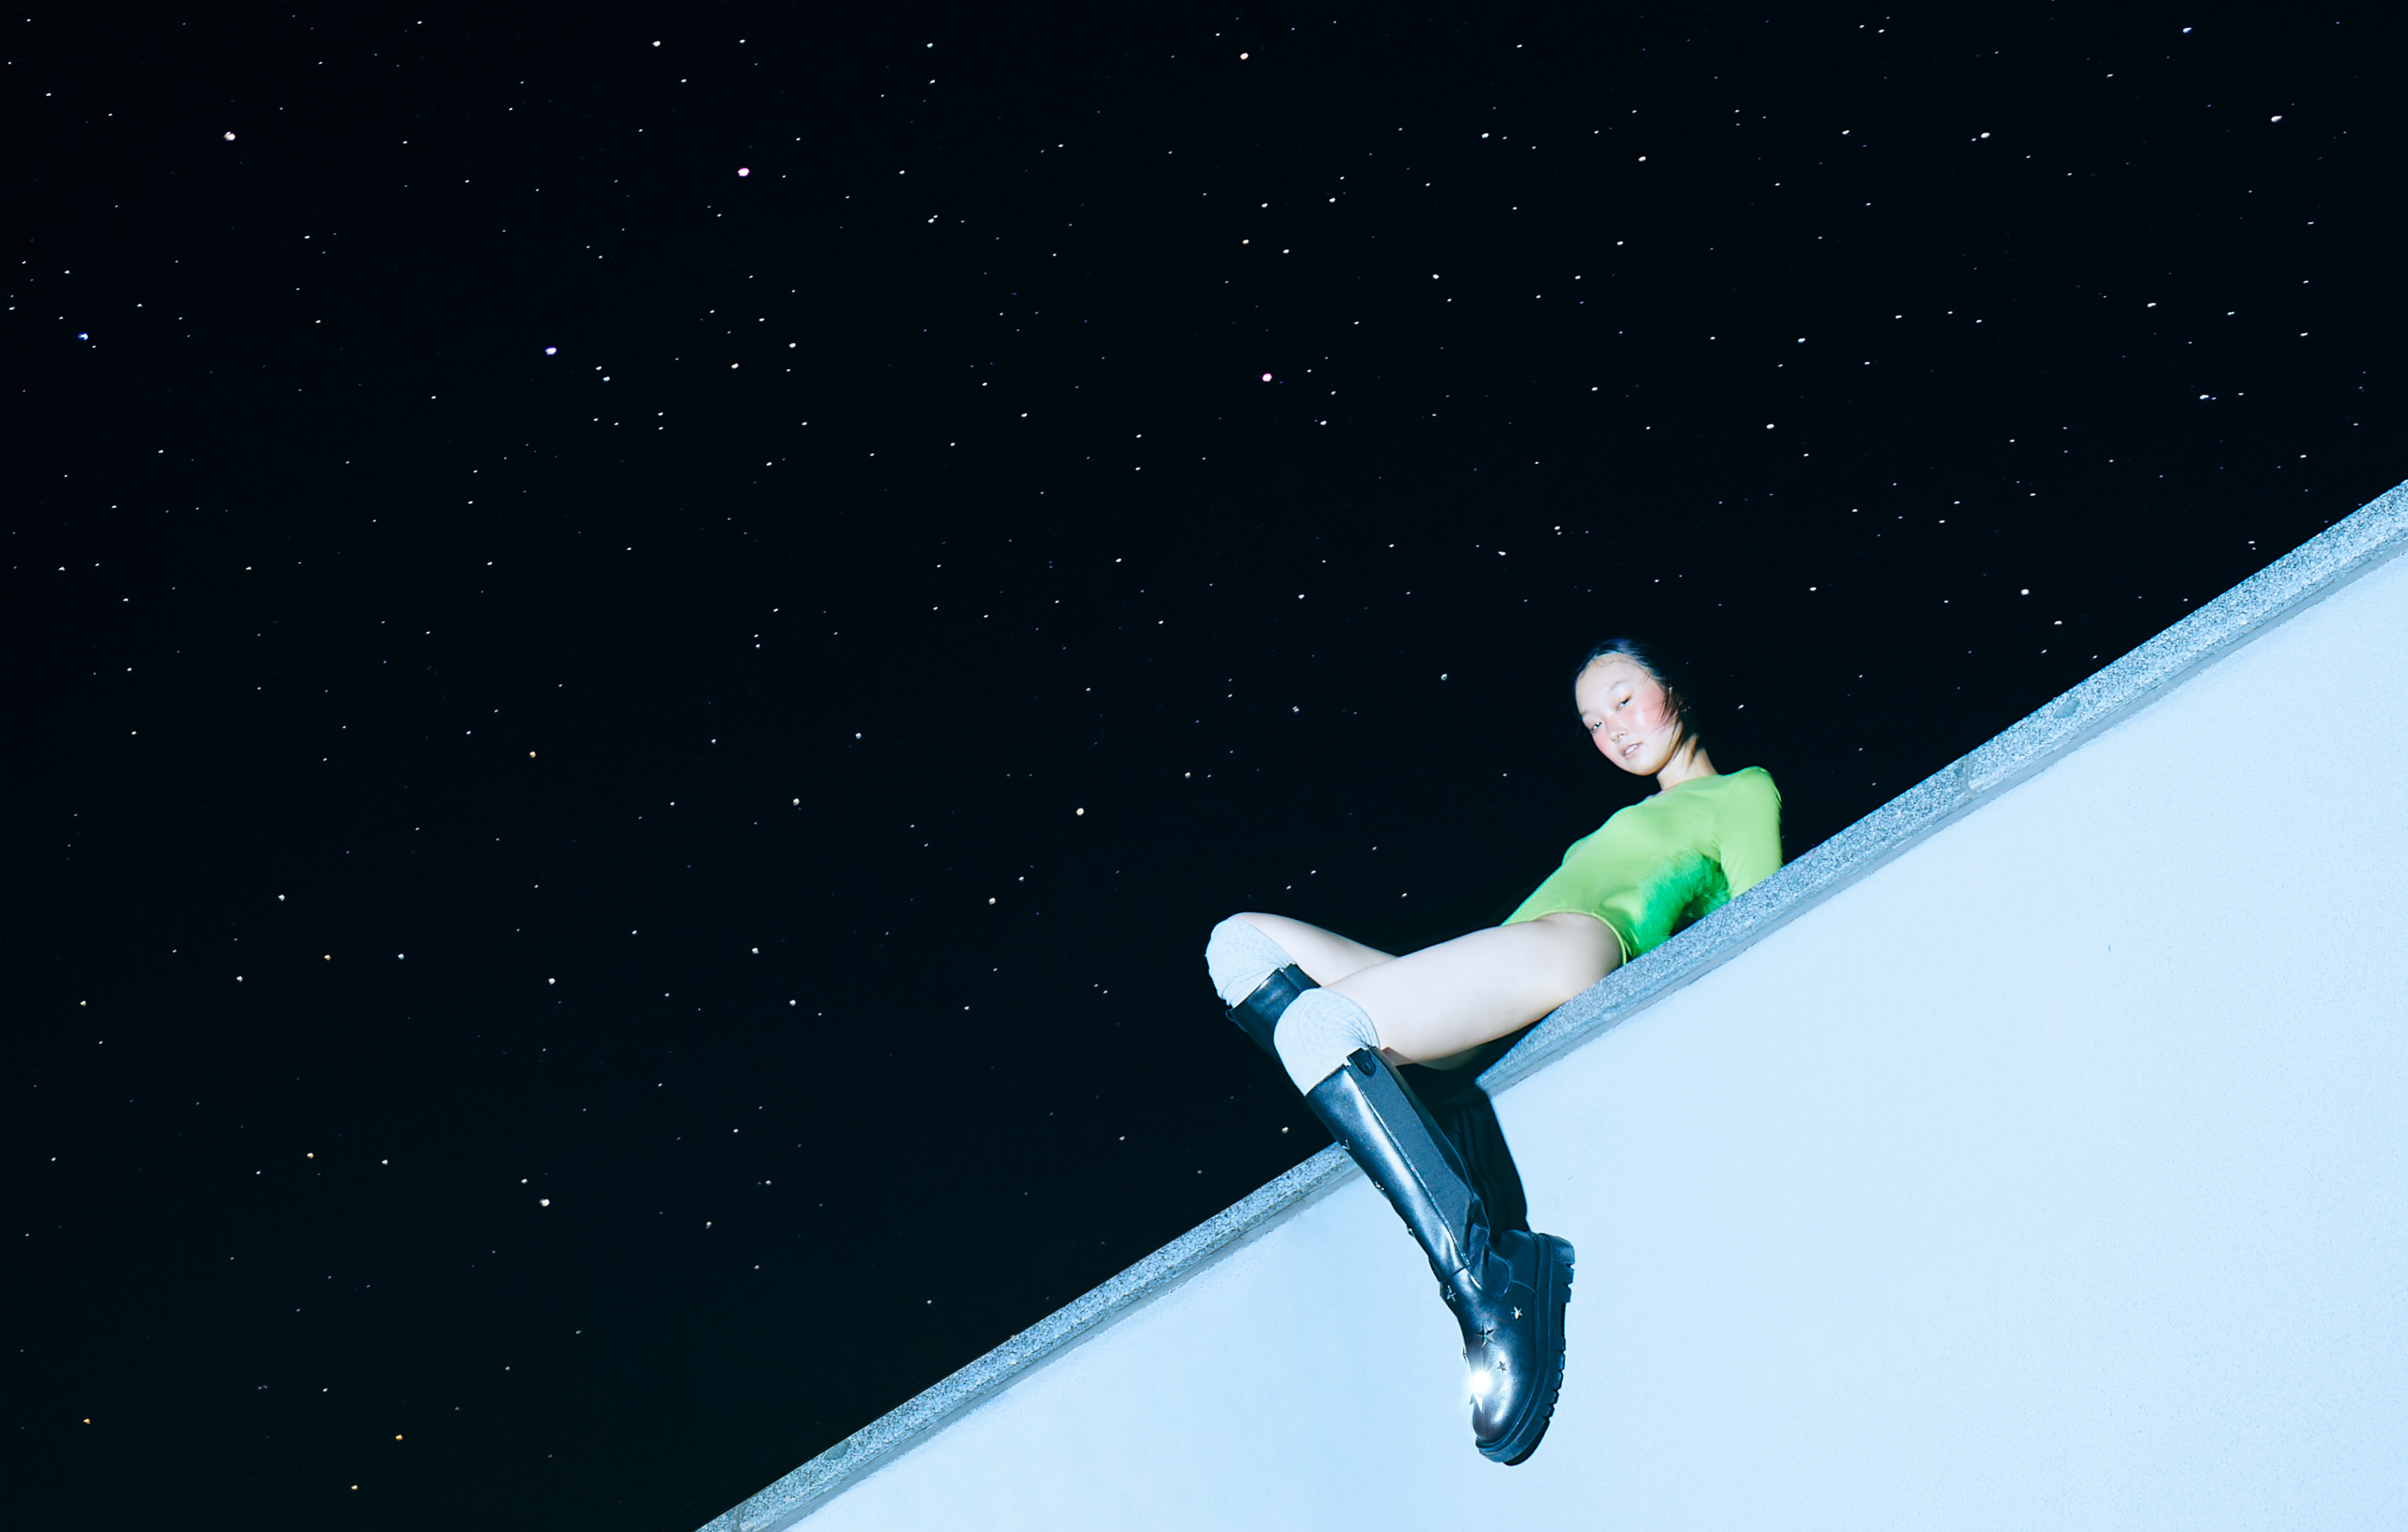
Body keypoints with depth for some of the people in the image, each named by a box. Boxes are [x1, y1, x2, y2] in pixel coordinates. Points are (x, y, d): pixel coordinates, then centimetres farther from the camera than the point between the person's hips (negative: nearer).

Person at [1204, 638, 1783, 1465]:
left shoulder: (1744, 793, 20)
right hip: (1481, 1023, 9)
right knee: (1241, 942, -8)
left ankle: (1488, 1295, -35)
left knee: (1313, 1022, -30)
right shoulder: (1632, 824, 41)